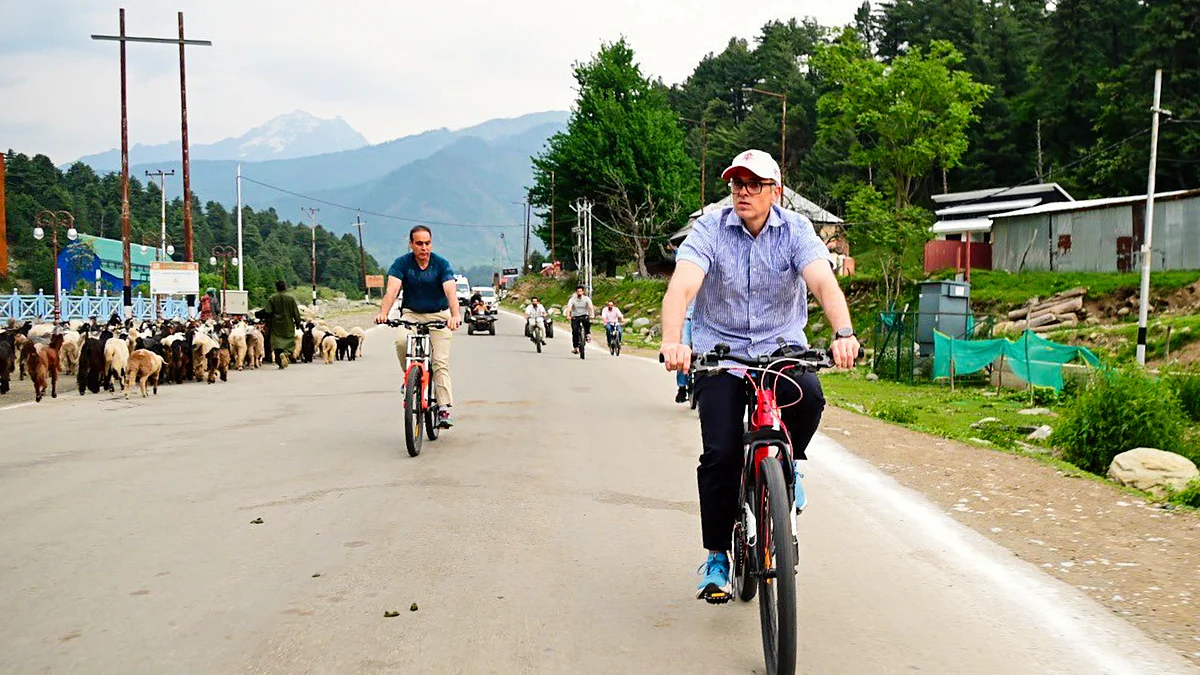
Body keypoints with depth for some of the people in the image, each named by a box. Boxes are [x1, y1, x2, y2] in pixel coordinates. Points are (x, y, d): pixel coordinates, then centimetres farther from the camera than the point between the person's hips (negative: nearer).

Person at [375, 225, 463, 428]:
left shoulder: (441, 264, -12)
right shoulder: (402, 263, -9)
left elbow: (450, 291, -25)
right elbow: (392, 289, -23)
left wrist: (455, 315, -44)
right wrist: (383, 312, -42)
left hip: (438, 315, -1)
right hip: (411, 314, 1)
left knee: (441, 362, -11)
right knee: (401, 342, -30)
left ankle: (444, 410, -12)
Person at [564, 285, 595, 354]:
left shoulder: (586, 299, -6)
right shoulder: (572, 299, -6)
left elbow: (591, 306, -21)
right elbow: (569, 308, -19)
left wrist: (592, 314, -42)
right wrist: (568, 315, -40)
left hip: (584, 315, -1)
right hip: (575, 317, 1)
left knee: (587, 321, -36)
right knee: (575, 331, -16)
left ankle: (588, 333, -12)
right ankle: (575, 347, -7)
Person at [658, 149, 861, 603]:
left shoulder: (795, 230, -6)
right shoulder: (710, 230, -9)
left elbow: (823, 282, -22)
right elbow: (681, 288, -24)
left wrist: (843, 333, -42)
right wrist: (672, 342, -43)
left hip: (781, 346, 1)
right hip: (719, 349, -1)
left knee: (809, 396, -31)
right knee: (720, 453, -13)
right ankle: (717, 557, 5)